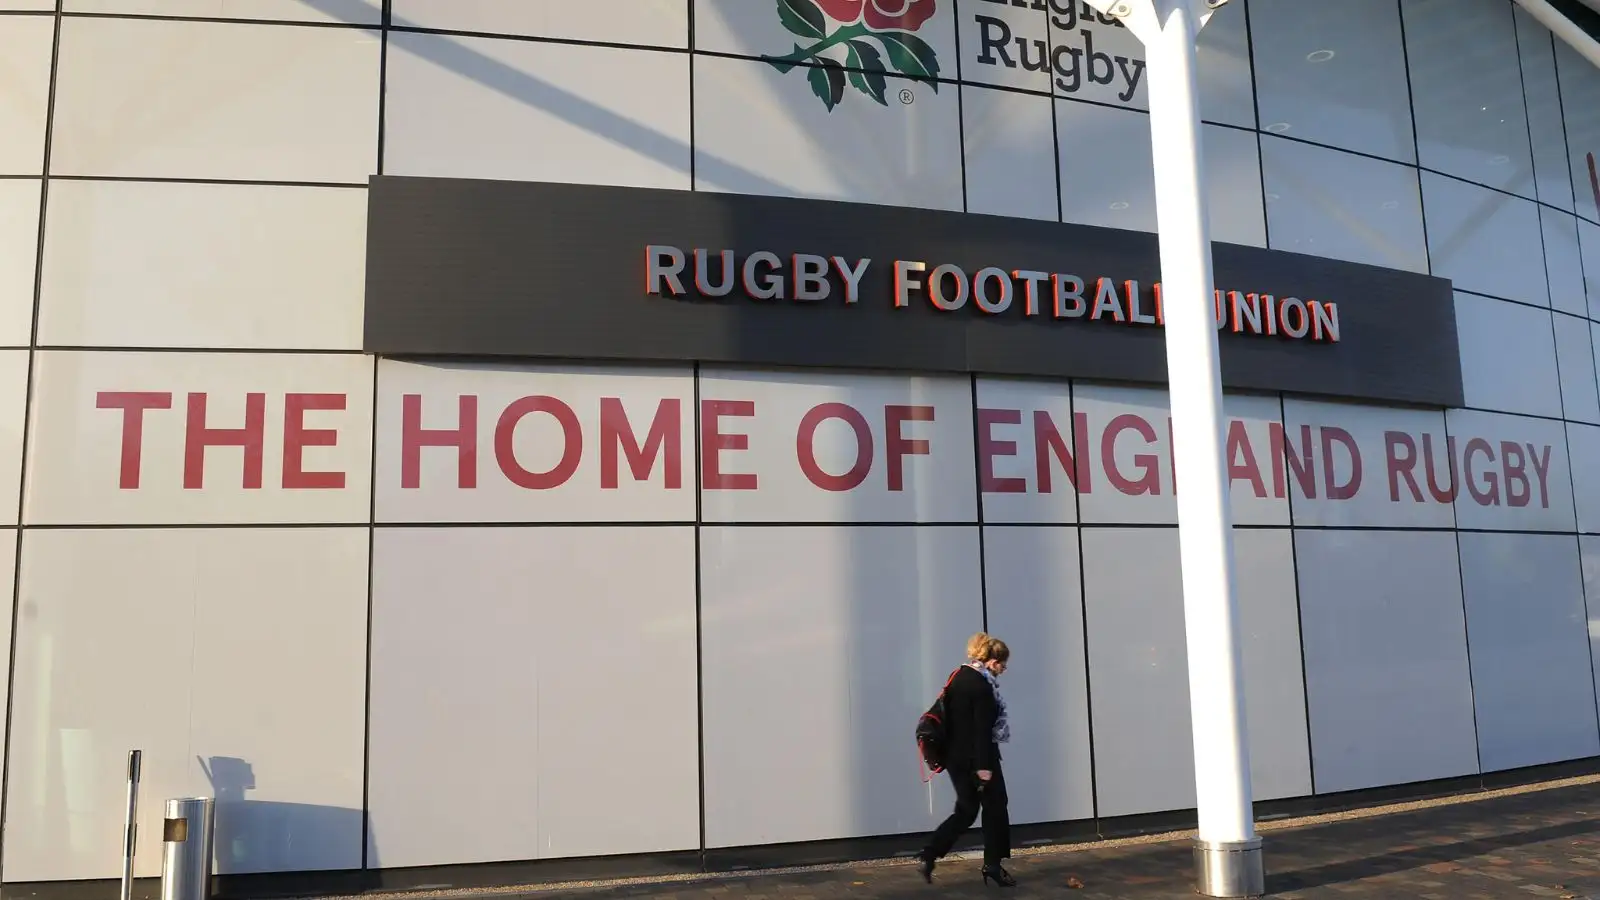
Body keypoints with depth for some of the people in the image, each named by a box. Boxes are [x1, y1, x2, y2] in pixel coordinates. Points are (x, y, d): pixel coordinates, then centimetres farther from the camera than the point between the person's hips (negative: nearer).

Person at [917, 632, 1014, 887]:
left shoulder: (958, 677, 11)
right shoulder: (982, 686, -17)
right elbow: (982, 730, -20)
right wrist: (984, 766, -20)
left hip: (956, 757, 9)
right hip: (976, 758, -9)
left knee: (966, 811, 13)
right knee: (994, 808, 8)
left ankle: (927, 857, 5)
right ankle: (992, 865, 16)